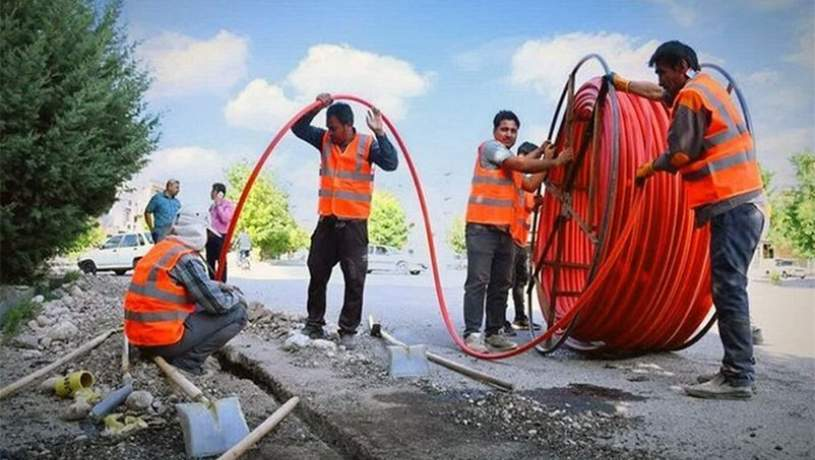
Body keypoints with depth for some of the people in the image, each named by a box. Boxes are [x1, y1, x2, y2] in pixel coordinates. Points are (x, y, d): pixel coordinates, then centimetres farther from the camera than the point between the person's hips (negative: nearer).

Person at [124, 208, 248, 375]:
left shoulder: (160, 249, 11)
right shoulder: (186, 258, -15)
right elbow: (218, 305, -14)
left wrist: (221, 286, 17)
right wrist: (237, 296, 5)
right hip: (163, 340, -9)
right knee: (237, 312, -5)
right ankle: (187, 361, -6)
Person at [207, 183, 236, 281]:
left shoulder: (228, 204, -4)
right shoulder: (213, 205, 17)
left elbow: (225, 218, -18)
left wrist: (218, 205, -13)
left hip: (221, 236, -7)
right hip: (211, 236, 7)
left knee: (221, 261, -4)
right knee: (210, 260, 10)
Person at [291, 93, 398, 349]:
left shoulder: (367, 144, -7)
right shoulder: (325, 140, 5)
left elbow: (391, 164, -18)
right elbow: (298, 128, 1)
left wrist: (379, 133, -24)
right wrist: (316, 107, -10)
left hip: (354, 223, -4)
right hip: (327, 220, 4)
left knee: (354, 279, -1)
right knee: (317, 274, 10)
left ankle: (348, 330, 10)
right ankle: (314, 324, 23)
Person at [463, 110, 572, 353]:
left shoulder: (511, 161, 26)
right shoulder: (489, 147, -3)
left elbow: (530, 185, 24)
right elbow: (522, 165, -12)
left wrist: (543, 157, 24)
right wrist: (555, 162, -5)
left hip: (505, 230, 9)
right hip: (482, 227, -9)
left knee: (501, 284, 8)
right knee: (478, 281, -10)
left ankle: (493, 332, 15)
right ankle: (472, 333, -9)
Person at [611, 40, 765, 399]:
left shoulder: (690, 95, -7)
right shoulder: (705, 86, 22)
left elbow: (679, 156, -12)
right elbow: (661, 94, 39)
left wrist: (649, 168, 6)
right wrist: (624, 84, 48)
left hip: (731, 204, -10)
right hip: (743, 200, 10)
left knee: (729, 289, -12)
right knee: (730, 288, 9)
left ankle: (738, 378, -11)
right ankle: (737, 368, 12)